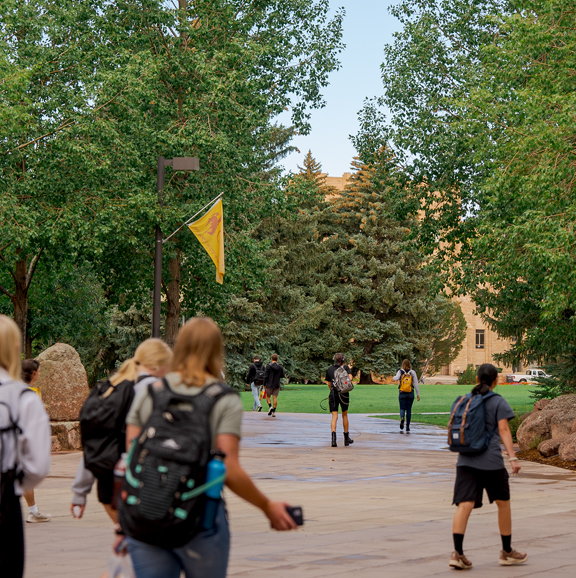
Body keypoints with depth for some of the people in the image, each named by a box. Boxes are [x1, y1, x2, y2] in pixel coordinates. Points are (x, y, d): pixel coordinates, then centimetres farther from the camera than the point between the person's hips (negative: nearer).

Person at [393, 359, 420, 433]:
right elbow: (416, 383, -3)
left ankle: (402, 418, -28)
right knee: (409, 410, 9)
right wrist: (418, 394, -1)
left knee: (402, 408, 7)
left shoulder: (400, 371, -3)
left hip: (402, 393, -1)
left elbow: (396, 378, -20)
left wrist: (394, 377, 6)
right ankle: (407, 428, 9)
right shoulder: (412, 372, 0)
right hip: (410, 393, 1)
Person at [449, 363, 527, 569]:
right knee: (503, 502, 14)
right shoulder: (498, 402, -2)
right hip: (490, 460, -4)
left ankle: (457, 553, -19)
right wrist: (513, 458, -15)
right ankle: (507, 552, 23)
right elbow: (504, 430, -11)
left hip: (466, 460, 4)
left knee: (465, 505, -5)